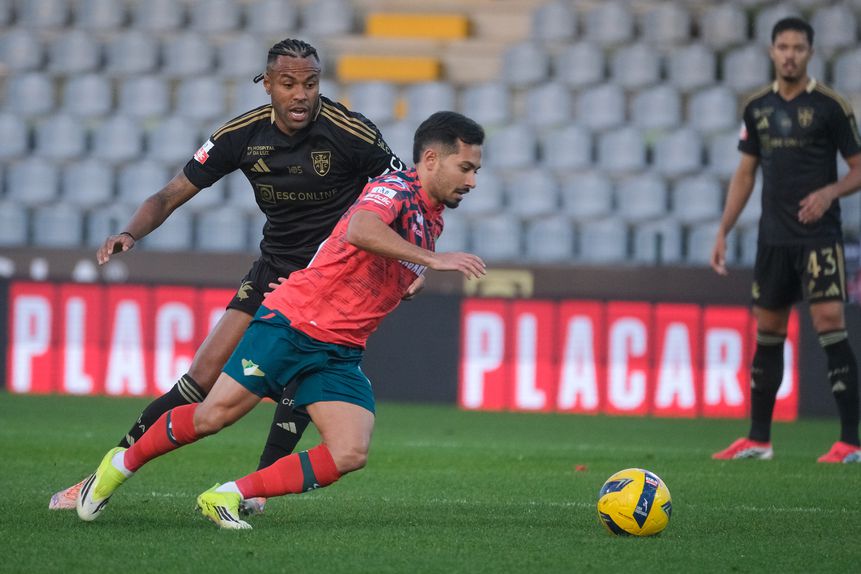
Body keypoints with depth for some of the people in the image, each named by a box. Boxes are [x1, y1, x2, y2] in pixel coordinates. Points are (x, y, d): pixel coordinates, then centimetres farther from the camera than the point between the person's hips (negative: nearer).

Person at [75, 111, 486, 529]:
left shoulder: (432, 222, 14)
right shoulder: (396, 189, -13)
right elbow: (359, 230, -38)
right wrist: (432, 259, -39)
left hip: (340, 352, 7)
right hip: (293, 323, -7)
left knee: (351, 454, -14)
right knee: (212, 416, -5)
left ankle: (228, 496, -6)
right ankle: (121, 464, 21)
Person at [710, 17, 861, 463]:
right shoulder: (758, 107, 9)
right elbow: (745, 174, 16)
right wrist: (723, 233, 11)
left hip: (819, 236, -5)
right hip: (773, 238, 5)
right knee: (767, 332, 10)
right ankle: (758, 440, 19)